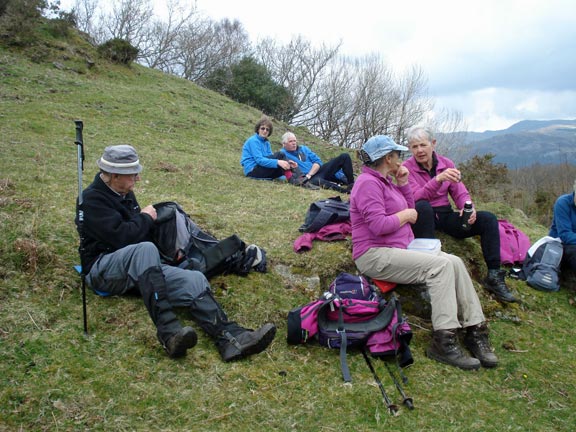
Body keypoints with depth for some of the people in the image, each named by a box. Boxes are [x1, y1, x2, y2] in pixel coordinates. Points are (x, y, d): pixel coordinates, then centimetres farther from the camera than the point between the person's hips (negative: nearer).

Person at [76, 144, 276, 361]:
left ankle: (231, 338, -37)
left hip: (138, 269, 7)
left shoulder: (125, 194, 14)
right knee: (146, 249, -39)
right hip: (103, 270, -7)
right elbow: (122, 237, -23)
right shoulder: (93, 199, -11)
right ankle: (168, 331, -46)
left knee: (194, 279, -18)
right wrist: (146, 218, -6)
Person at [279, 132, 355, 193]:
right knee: (318, 181, -45)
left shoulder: (304, 148, 18)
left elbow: (318, 161, 7)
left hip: (319, 170, 7)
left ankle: (351, 184, -15)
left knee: (344, 156, -4)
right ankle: (344, 190, -58)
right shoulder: (283, 153, 5)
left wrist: (309, 174, -10)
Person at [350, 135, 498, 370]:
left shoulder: (385, 180, 19)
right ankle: (443, 342, -25)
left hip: (401, 249, 10)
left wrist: (403, 183, 9)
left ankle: (475, 330, -8)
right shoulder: (368, 183, -13)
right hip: (375, 256, -10)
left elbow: (410, 208, 20)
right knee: (440, 266, -25)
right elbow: (378, 225, -23)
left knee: (455, 262, -7)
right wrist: (405, 215, -8)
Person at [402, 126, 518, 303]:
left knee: (488, 219, -13)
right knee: (423, 207, -39)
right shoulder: (407, 168, -7)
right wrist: (438, 179, -37)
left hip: (446, 216, 5)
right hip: (423, 218, -5)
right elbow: (416, 197, -22)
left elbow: (460, 193, 6)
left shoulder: (446, 163, 8)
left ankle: (494, 276, -10)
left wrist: (468, 208, -16)